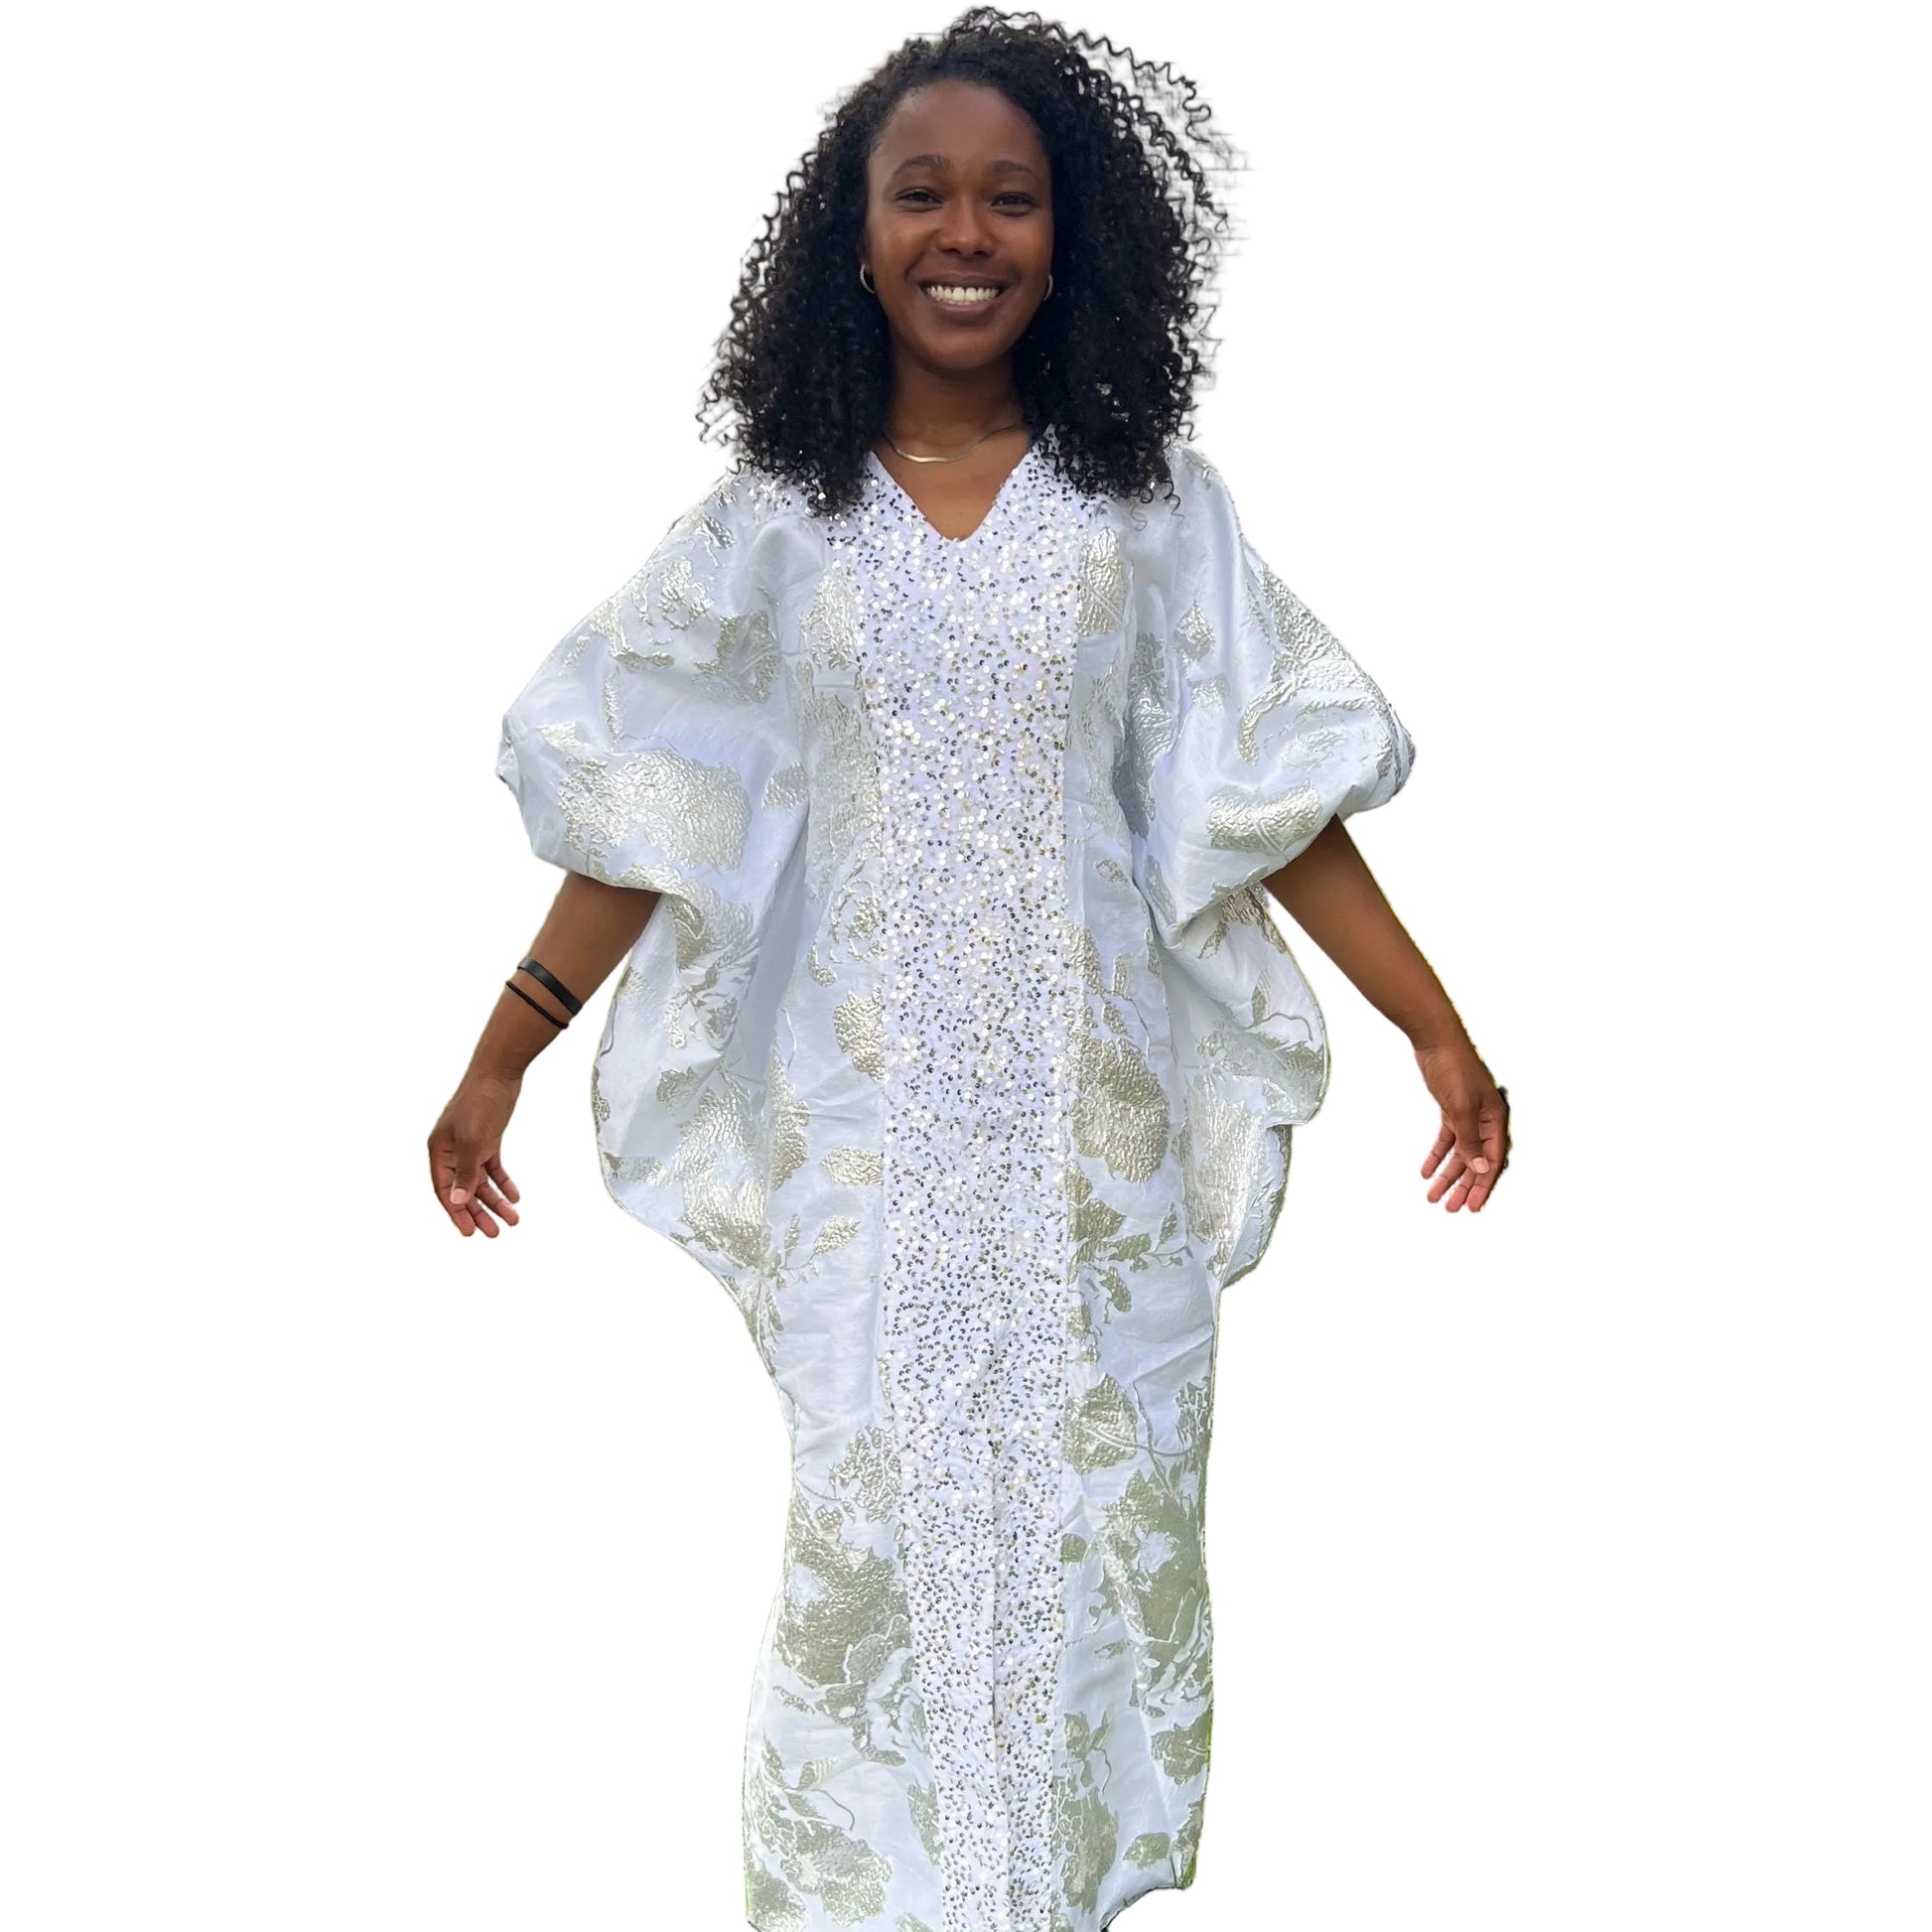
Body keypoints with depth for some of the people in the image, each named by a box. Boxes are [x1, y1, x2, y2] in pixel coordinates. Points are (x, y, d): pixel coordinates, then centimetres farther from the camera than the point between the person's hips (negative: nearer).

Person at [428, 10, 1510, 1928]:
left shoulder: (1151, 508, 3)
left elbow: (1267, 798, 3)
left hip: (1093, 1119, 0)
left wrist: (1439, 1030, -2)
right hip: (865, 1123, 0)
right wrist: (500, 1053, -1)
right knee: (878, 1520, 4)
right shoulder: (773, 522, 3)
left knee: (1089, 1509, 7)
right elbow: (653, 818, 4)